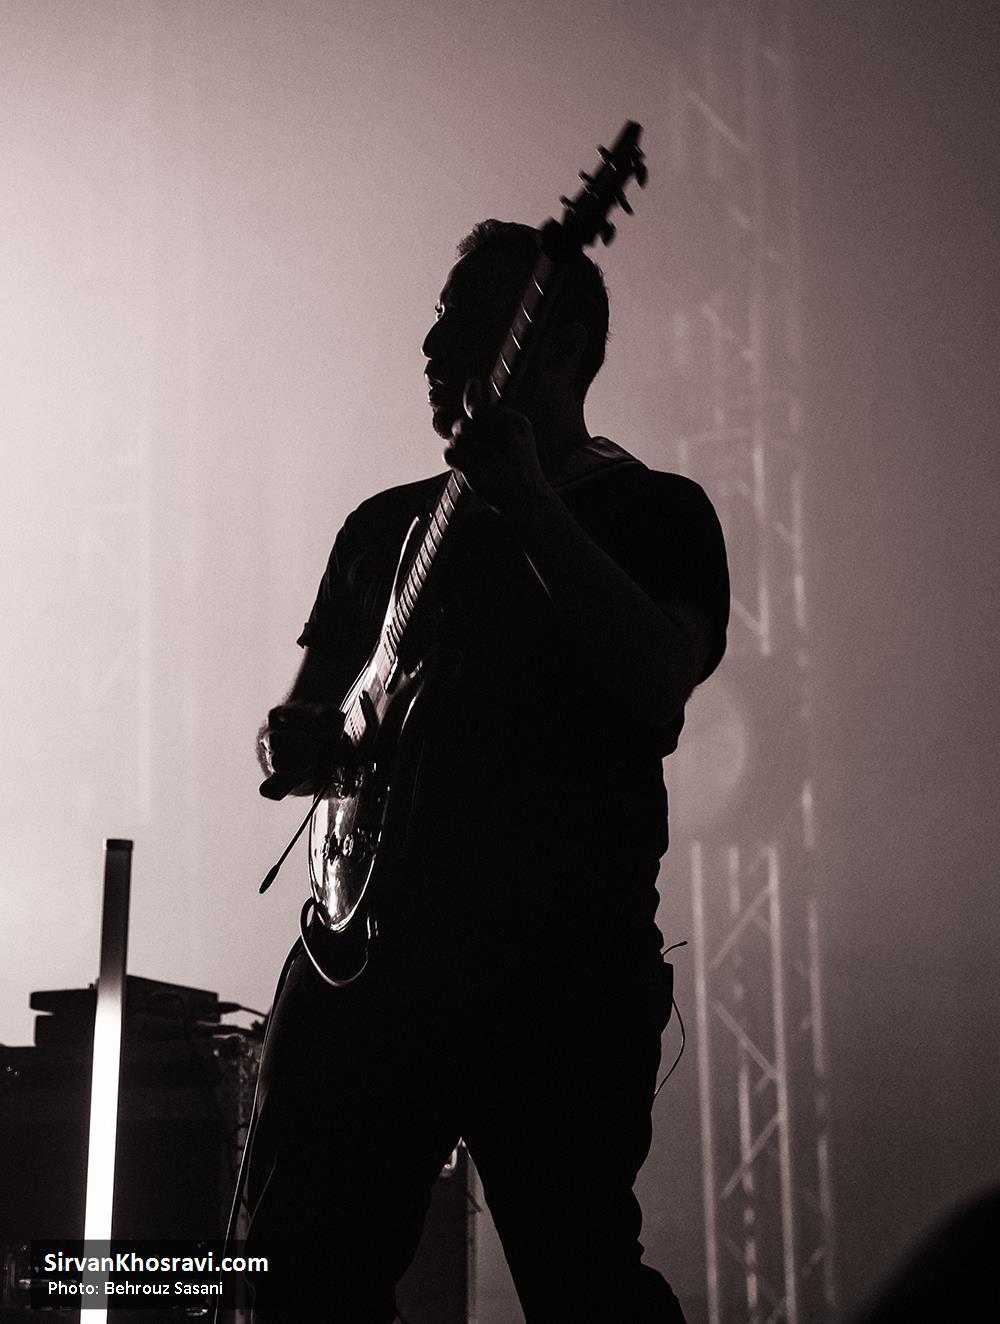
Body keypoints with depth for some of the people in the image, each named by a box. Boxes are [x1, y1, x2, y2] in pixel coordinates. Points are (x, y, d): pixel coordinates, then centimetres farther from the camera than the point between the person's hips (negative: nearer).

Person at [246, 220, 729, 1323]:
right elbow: (309, 715, 26)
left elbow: (661, 679, -12)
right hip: (369, 933, 5)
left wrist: (530, 507, -15)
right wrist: (297, 743, 1)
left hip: (564, 952, -5)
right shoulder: (385, 524, 23)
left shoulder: (654, 510, 7)